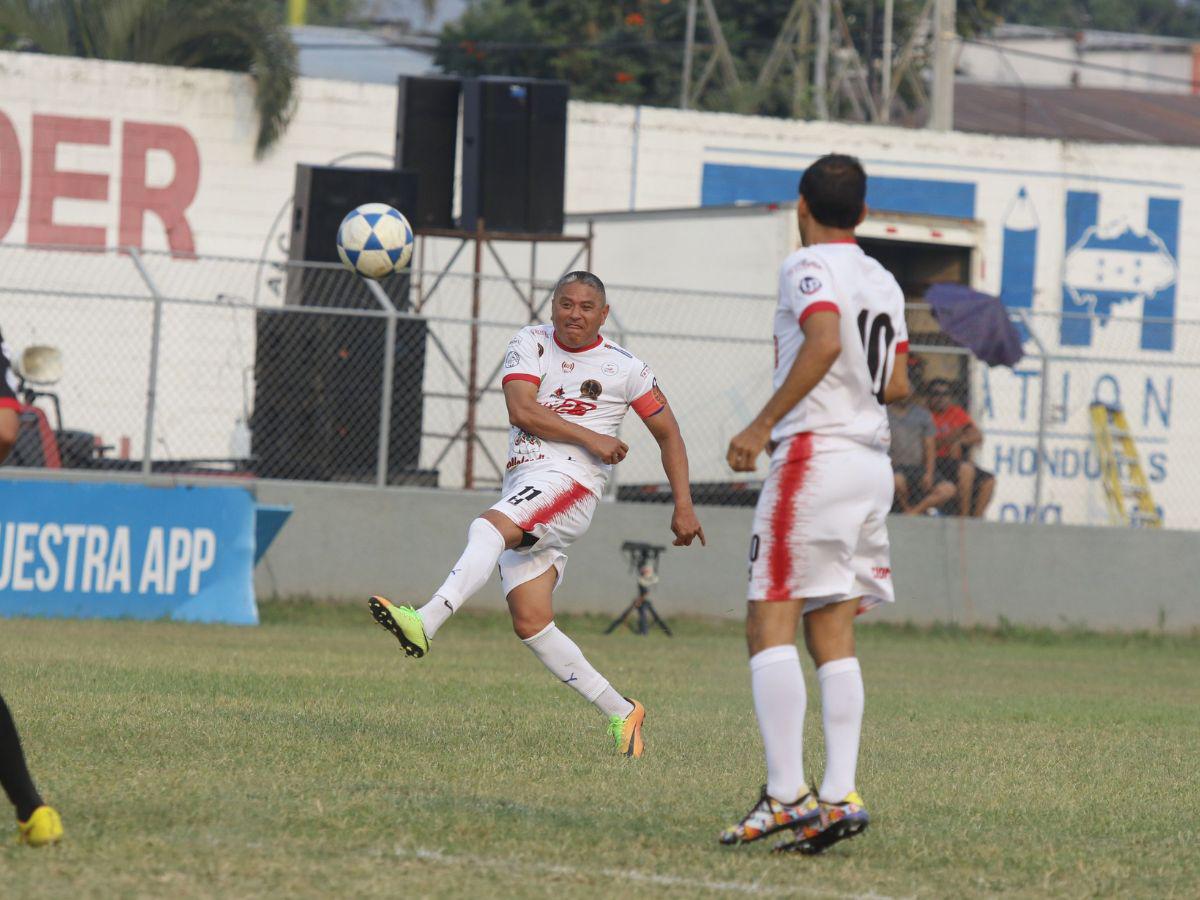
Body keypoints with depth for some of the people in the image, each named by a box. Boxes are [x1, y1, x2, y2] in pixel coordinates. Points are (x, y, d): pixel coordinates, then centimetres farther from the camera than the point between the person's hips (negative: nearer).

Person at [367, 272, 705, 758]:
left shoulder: (624, 367, 5)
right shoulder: (531, 343, 10)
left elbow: (667, 433, 14)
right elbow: (521, 410, -4)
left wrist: (683, 506, 8)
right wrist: (589, 437, -10)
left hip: (570, 483, -5)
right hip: (522, 487, 5)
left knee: (488, 528, -33)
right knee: (530, 624, -2)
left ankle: (424, 624, -52)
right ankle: (621, 713, 7)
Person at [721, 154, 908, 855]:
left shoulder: (807, 268, -6)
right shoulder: (884, 283, 16)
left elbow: (824, 343, -24)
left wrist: (765, 423, -21)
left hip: (816, 454, -8)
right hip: (874, 462, 8)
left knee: (770, 626, -8)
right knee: (832, 635, 8)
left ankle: (786, 793, -15)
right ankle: (840, 796, 0)